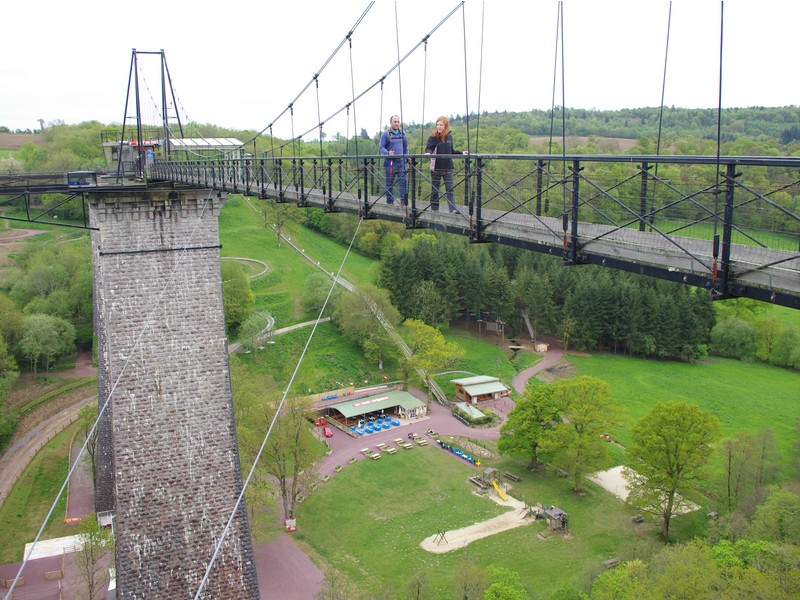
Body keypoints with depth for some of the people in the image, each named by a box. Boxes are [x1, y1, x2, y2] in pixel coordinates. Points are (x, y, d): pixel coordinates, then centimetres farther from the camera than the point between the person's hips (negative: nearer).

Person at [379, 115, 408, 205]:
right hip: (390, 162, -3)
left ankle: (404, 201, -3)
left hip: (401, 161, 3)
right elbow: (382, 148, -4)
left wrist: (407, 157, 12)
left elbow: (405, 147, 20)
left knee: (403, 181, -5)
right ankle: (390, 202, 11)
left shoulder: (402, 133, 12)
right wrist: (388, 153, -22)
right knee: (389, 183, 2)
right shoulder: (385, 134, -1)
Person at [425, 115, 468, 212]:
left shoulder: (449, 137, 7)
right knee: (435, 190, 7)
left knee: (450, 189, -4)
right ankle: (434, 210, 16)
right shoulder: (433, 137, -4)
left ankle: (453, 210, -10)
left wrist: (461, 153, 18)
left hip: (448, 168, 2)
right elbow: (429, 148, -16)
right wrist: (428, 152, -36)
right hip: (436, 167, -2)